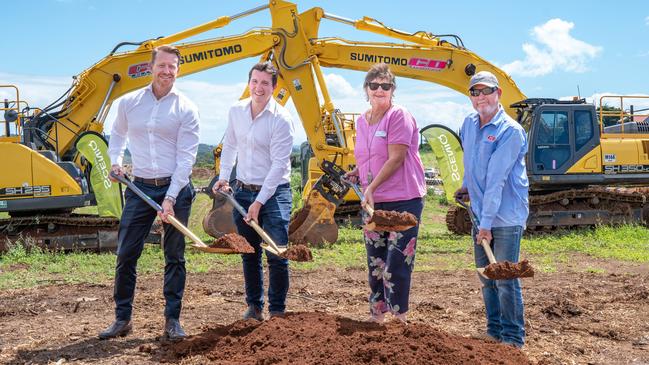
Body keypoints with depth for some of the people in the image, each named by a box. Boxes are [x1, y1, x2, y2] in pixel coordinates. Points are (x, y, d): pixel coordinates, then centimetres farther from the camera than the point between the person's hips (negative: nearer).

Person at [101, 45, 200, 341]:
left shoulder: (186, 109, -4)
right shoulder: (128, 103, 5)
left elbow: (186, 158, -9)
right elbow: (117, 134, 24)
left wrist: (171, 198, -16)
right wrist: (115, 160, 5)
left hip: (176, 188, -2)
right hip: (140, 187, 2)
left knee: (174, 257, 5)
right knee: (126, 254, 2)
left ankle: (172, 320, 15)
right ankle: (122, 319, 15)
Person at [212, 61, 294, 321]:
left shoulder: (281, 119, -15)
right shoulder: (236, 111, 3)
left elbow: (279, 165, -17)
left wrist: (259, 202, -18)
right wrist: (223, 177, 8)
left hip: (274, 192, -5)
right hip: (242, 191, 5)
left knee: (276, 256, -4)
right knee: (249, 254, 13)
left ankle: (277, 311, 10)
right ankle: (254, 306, 27)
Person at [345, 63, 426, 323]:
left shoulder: (399, 116, -9)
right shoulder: (361, 121, 12)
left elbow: (396, 158, -17)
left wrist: (372, 187, -20)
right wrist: (355, 173, 5)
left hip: (403, 200, -7)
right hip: (373, 203, 7)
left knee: (397, 262, -7)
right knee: (375, 262, 13)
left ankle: (399, 316, 6)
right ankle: (376, 316, 25)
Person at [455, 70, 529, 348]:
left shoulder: (510, 131, -17)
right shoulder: (468, 124, 6)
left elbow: (496, 180, -22)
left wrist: (486, 223, -23)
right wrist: (467, 186, 23)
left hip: (506, 218, -7)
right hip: (480, 215, 7)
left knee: (505, 280, -3)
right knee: (486, 278, 15)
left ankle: (513, 339, 12)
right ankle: (494, 332, 28)